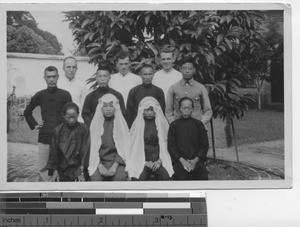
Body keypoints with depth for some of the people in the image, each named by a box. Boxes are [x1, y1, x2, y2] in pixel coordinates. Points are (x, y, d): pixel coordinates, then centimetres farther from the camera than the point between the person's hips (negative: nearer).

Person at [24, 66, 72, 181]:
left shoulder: (65, 95, 0)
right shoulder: (40, 95, 8)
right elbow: (27, 112, 22)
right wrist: (34, 125, 10)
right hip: (44, 137, 3)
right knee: (42, 168, 5)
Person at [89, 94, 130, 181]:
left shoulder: (121, 124, 8)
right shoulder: (95, 124, 10)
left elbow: (123, 147, 1)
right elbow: (93, 147, 5)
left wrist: (115, 166, -14)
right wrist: (100, 166, -11)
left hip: (118, 161, -1)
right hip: (99, 161, 1)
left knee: (119, 177, -31)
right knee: (96, 178, -30)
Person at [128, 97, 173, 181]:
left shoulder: (162, 123, 11)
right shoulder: (137, 124, 7)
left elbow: (165, 143, 11)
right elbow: (134, 145, 6)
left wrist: (160, 160, -2)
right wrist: (145, 162, -4)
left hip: (159, 160, 1)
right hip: (142, 161, -1)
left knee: (165, 176, -24)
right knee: (140, 177, -26)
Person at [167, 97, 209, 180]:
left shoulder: (198, 124, 11)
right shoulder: (174, 125, 9)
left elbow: (204, 145, 10)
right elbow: (171, 146, 5)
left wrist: (196, 160, -5)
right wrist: (182, 160, -8)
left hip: (196, 160, 1)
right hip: (179, 161, -1)